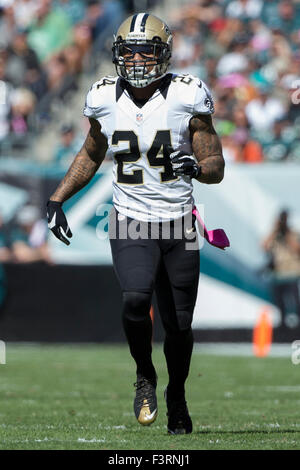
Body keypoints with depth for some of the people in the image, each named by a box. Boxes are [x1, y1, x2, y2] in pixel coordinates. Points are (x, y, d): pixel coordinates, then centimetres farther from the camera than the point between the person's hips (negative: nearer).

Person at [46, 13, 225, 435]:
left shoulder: (187, 99, -7)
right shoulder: (105, 101, 1)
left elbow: (216, 168, -3)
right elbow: (91, 156, 19)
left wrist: (195, 167, -25)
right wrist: (57, 199, 12)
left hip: (178, 225, 0)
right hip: (131, 226, 0)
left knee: (179, 325, 5)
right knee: (136, 299, -25)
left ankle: (177, 396, 34)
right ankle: (145, 376, 2)